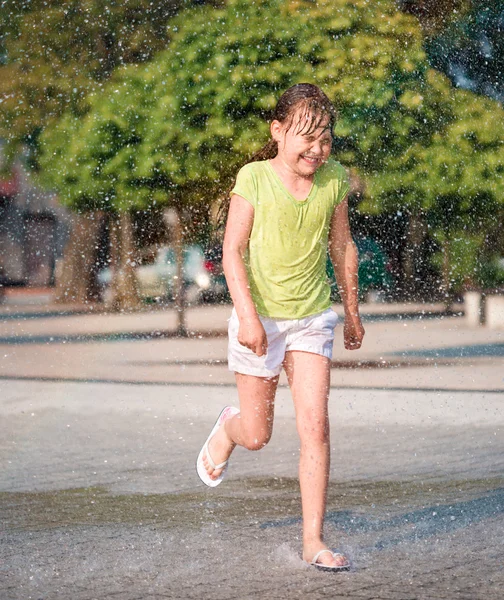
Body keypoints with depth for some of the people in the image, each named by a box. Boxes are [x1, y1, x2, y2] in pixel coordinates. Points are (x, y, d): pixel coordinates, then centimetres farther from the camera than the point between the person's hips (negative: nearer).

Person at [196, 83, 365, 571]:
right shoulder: (255, 178, -11)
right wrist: (247, 314, -21)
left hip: (312, 318, 2)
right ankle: (228, 427, 45)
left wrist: (352, 310, 20)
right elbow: (233, 251, -12)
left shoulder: (334, 181, 0)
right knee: (257, 435, 7)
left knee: (315, 426, -9)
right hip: (260, 317, -2)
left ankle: (313, 540, -4)